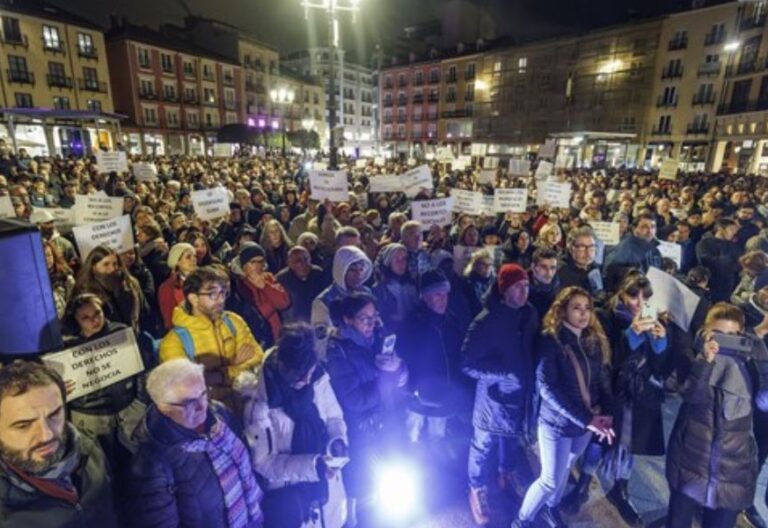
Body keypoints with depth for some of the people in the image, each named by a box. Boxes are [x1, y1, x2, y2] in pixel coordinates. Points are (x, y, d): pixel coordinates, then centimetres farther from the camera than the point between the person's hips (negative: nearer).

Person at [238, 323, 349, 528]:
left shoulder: (318, 378, -14)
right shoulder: (259, 404, -25)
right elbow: (263, 462, -18)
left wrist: (338, 441, -20)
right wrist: (313, 465, -28)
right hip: (288, 498, -4)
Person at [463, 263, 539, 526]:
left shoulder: (530, 314, -8)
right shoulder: (486, 321, -23)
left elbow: (533, 349, 8)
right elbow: (469, 364, -21)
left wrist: (529, 375, -3)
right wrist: (504, 374, -23)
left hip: (520, 391, 5)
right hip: (493, 394, -5)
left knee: (513, 437, 27)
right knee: (483, 444, 12)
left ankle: (508, 471, 55)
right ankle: (477, 489, 36)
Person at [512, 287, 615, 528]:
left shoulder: (596, 340, -1)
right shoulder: (551, 340, -19)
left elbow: (604, 379, 3)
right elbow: (547, 388, -23)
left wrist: (607, 413, -13)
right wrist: (586, 419, -25)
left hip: (586, 423, 5)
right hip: (557, 422, -5)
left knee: (565, 470, 23)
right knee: (550, 480, 5)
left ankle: (550, 507, 49)